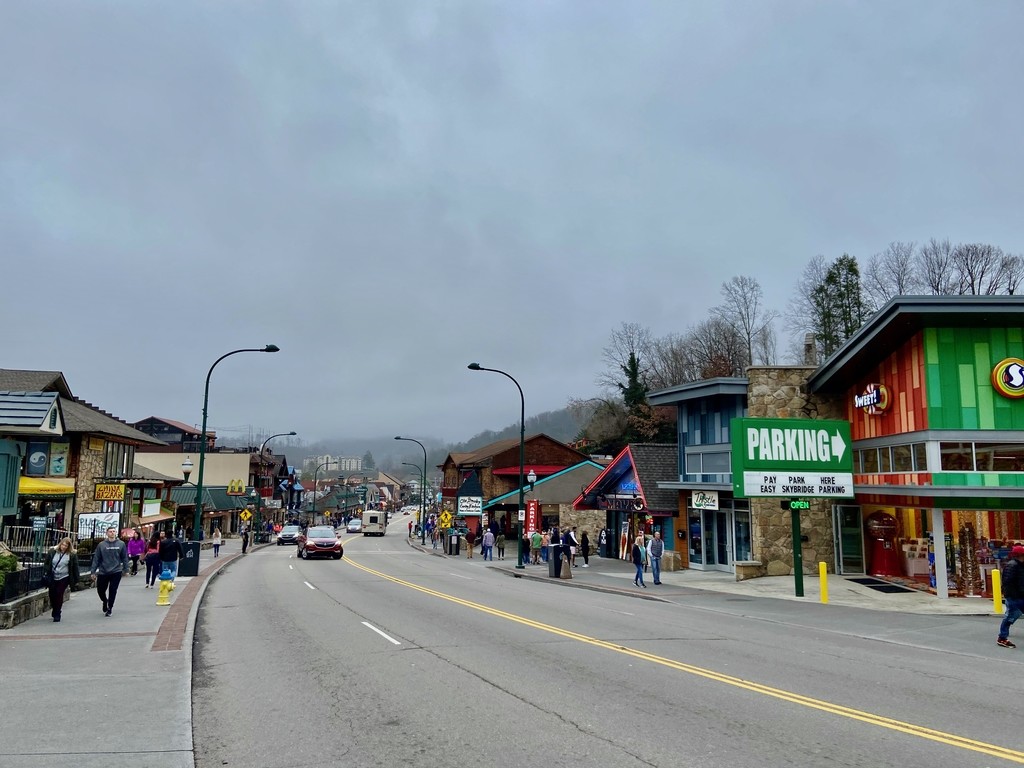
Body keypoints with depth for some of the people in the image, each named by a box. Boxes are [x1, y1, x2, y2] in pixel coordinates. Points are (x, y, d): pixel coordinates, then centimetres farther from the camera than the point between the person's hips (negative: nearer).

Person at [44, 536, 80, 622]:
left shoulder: (72, 554, -6)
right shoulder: (52, 552, 0)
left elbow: (75, 567, -1)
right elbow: (46, 564, 7)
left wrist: (76, 580, -1)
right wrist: (45, 575, 0)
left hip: (64, 578, -3)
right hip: (52, 578, 3)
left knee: (59, 595, -5)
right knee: (52, 595, 8)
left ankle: (57, 614, 7)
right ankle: (54, 611, 32)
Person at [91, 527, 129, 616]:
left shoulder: (121, 544, -2)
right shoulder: (101, 545, -3)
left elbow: (125, 558, 4)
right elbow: (96, 559, 0)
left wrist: (125, 570, 2)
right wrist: (93, 572, -2)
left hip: (116, 572, -1)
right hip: (103, 572, 1)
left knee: (112, 590, 0)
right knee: (100, 590, 10)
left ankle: (110, 608, 19)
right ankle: (105, 602, 41)